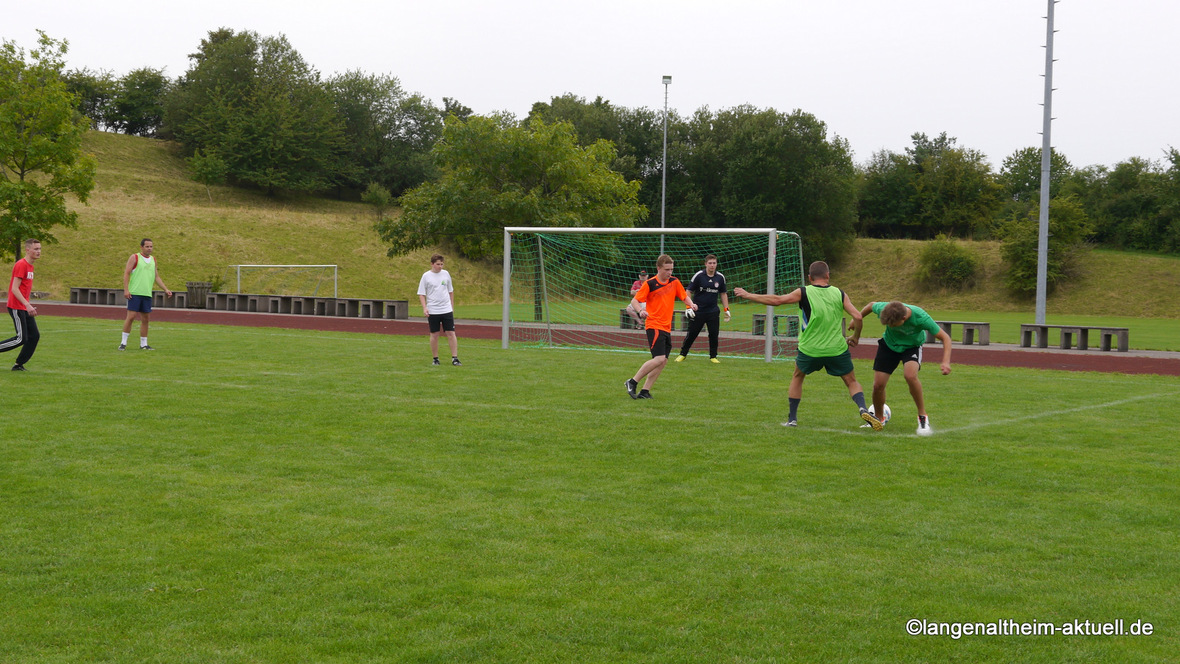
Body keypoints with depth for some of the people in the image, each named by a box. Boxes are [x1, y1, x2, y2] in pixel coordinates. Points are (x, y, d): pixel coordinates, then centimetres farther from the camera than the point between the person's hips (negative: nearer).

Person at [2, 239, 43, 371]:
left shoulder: (30, 266, 15)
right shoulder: (21, 265, -15)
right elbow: (14, 289, -20)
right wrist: (27, 305, -25)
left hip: (24, 308, 9)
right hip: (16, 308, -9)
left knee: (35, 335, 4)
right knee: (21, 339, -10)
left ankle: (19, 365, 9)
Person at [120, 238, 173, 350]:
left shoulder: (153, 259, 17)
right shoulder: (135, 257, 0)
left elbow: (156, 277, 22)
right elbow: (126, 273, -4)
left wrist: (166, 289, 13)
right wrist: (126, 289, -14)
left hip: (147, 294, 5)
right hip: (134, 293, -5)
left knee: (145, 319, 5)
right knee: (131, 316, -9)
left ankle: (143, 344, 12)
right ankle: (123, 343, -1)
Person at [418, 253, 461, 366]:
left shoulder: (446, 274, 7)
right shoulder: (426, 276, -1)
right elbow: (421, 294, 0)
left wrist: (452, 307, 15)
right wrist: (424, 308, -12)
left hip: (447, 310, 2)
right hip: (432, 311, -2)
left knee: (451, 333, -4)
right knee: (434, 335, 3)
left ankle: (455, 358, -3)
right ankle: (435, 359, 14)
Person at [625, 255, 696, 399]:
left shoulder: (674, 282, 8)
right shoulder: (650, 284, -8)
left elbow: (685, 296, 17)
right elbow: (634, 300, -7)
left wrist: (691, 304, -5)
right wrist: (640, 311, -28)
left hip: (666, 327, 7)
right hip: (654, 326, -7)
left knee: (663, 362, 3)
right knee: (659, 359, -19)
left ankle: (645, 391, 8)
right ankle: (632, 382, -7)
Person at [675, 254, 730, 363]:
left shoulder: (720, 277, 3)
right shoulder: (699, 275, -7)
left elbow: (723, 294, 15)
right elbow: (689, 291, -2)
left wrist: (727, 309, 10)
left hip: (713, 312, 2)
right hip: (698, 311, -2)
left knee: (714, 334, -4)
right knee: (692, 334, 2)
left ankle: (713, 356, 11)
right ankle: (682, 354, 18)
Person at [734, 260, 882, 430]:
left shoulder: (804, 293, -4)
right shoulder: (840, 294, 1)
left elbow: (776, 300, -8)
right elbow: (857, 317, -5)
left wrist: (747, 295, 1)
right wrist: (854, 337, 13)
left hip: (809, 350, 0)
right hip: (837, 350, 1)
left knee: (797, 377, 25)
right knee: (852, 382, 14)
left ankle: (792, 419, 25)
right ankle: (863, 409, -12)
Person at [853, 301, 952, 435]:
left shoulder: (921, 318, -36)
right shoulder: (883, 309, -30)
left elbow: (945, 338, -26)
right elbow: (871, 305, -3)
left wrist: (946, 362, -38)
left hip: (912, 346, -3)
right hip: (889, 344, 3)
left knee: (910, 375, -33)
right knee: (878, 385, -5)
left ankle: (922, 416, -15)